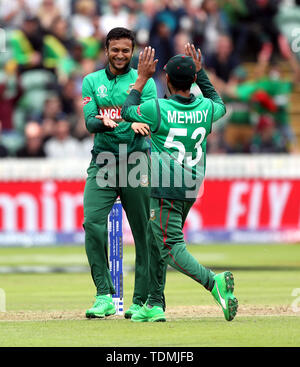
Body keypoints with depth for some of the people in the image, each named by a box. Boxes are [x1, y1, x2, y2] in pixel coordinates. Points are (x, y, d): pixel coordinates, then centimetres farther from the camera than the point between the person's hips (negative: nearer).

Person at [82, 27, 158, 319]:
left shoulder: (144, 82, 5)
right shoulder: (92, 82, 11)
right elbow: (89, 122, 0)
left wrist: (139, 124, -32)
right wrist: (104, 122, -24)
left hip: (135, 162, -1)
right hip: (102, 161, 1)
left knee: (143, 230, -1)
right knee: (93, 223, -16)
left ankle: (141, 300, 7)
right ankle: (104, 296, -12)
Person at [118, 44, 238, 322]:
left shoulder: (158, 109, -16)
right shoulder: (206, 109, -1)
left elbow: (126, 112, 5)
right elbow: (220, 105, 26)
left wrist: (142, 78, 11)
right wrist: (200, 72, 27)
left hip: (165, 191, -7)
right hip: (192, 190, 7)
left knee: (172, 249, -9)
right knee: (156, 242, 20)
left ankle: (214, 282, -32)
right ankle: (154, 305, 22)